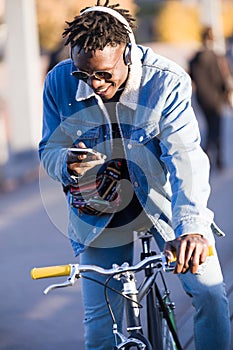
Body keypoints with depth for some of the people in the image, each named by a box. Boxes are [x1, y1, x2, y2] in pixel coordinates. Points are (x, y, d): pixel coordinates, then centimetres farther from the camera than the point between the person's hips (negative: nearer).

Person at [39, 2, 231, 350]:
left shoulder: (166, 81, -22)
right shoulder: (59, 83, -14)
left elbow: (184, 156, -31)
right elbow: (49, 150, -2)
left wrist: (190, 226, -46)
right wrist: (66, 163, -29)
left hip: (164, 201, -1)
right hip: (99, 211, 1)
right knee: (99, 322, -3)